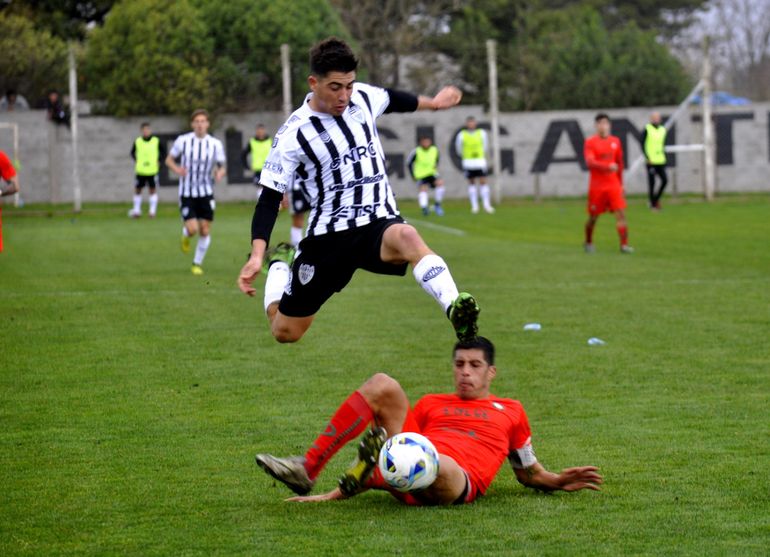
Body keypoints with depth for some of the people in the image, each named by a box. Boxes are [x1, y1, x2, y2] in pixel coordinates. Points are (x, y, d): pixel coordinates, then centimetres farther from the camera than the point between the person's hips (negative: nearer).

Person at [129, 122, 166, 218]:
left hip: (152, 171, -1)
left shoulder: (156, 141, -3)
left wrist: (158, 161, 0)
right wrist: (136, 160, 2)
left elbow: (163, 152, 9)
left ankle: (152, 211, 10)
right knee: (137, 190, 6)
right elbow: (133, 152, 15)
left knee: (152, 190, 2)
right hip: (140, 170, 1)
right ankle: (137, 211, 17)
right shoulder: (137, 142, 0)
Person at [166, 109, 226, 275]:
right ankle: (185, 235, 24)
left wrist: (220, 173, -20)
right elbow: (169, 159, 4)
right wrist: (176, 169, -18)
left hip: (206, 193, 2)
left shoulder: (215, 144, -4)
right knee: (192, 229, -14)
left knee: (205, 231, -1)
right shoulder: (183, 141, -8)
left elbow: (221, 167, 5)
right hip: (187, 193, -2)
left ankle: (197, 263, 17)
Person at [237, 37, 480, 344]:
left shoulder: (362, 97, 2)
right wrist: (257, 254, -22)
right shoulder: (292, 136, -11)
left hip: (380, 224, 1)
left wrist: (432, 103, 43)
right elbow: (269, 198, -9)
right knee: (285, 331, 6)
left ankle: (458, 313, -56)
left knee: (407, 238, -37)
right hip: (329, 235, -1)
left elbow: (392, 99, 26)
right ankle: (280, 263, 38)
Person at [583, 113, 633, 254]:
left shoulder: (615, 141, 9)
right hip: (596, 186, -3)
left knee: (621, 213, -10)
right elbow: (590, 162, -18)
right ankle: (588, 243, 28)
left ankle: (624, 245, -13)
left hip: (614, 185, 3)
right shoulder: (590, 142, -5)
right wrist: (608, 166, -31)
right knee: (593, 217, 6)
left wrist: (621, 183, 19)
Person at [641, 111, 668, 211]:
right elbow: (642, 144, -7)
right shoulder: (647, 130, -5)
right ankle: (653, 204, 8)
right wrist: (647, 157, -13)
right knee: (651, 183, -1)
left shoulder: (662, 130, 13)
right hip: (651, 161, -5)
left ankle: (656, 199, 16)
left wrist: (663, 155, 12)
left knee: (665, 180, -2)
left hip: (660, 161, 5)